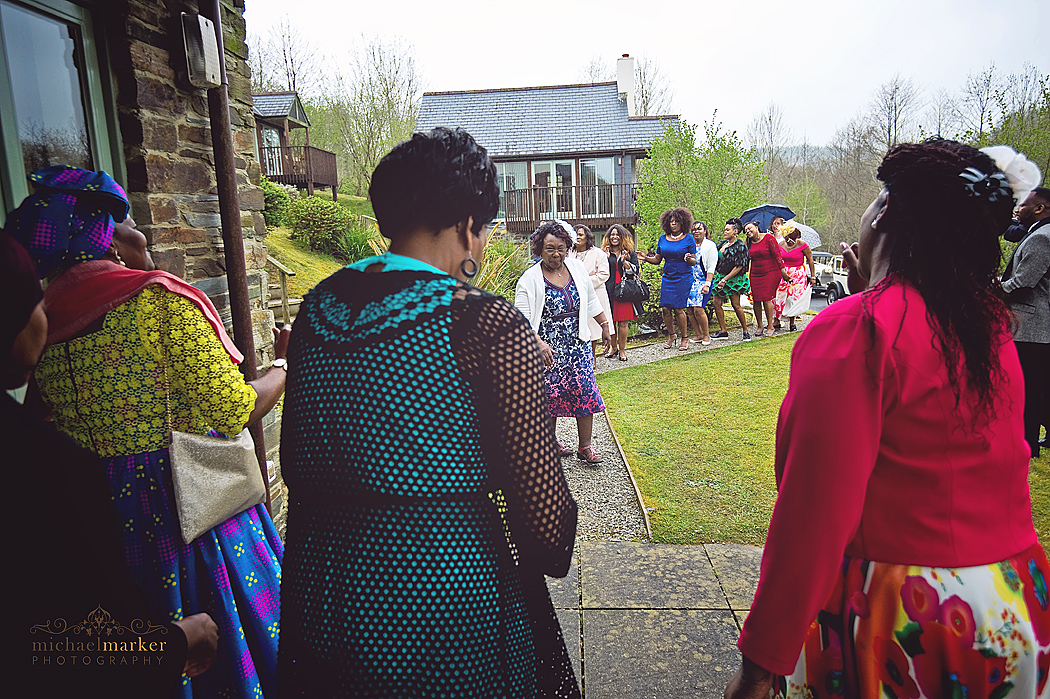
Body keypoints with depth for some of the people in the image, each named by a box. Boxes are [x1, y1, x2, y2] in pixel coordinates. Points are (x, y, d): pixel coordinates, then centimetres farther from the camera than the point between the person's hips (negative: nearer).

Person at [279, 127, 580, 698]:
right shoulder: (491, 329, -20)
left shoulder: (315, 309, -1)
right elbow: (541, 504, -19)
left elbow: (294, 465, 8)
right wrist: (549, 558, 2)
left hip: (318, 586, 6)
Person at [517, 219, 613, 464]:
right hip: (547, 349, -4)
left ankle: (585, 446, 13)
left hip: (578, 345, 4)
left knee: (585, 391, 1)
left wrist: (605, 325, 19)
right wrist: (538, 343, -30)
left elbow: (591, 300, 16)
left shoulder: (576, 267, 3)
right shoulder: (529, 280, -12)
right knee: (550, 395, 6)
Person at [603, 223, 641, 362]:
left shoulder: (630, 253, 11)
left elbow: (636, 270, 3)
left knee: (623, 322, -4)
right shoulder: (604, 253, 13)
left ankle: (622, 349, 5)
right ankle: (613, 348, 15)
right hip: (609, 292, 1)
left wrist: (624, 262, -10)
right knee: (610, 321, 1)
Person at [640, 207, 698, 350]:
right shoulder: (663, 239, 8)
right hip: (667, 277, 4)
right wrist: (646, 258, -5)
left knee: (678, 309, -7)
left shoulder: (688, 239, -2)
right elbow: (657, 259, 12)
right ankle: (671, 335, 20)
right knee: (665, 308, -1)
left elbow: (694, 262, -2)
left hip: (683, 278, -4)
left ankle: (685, 337, 12)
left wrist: (688, 259, -24)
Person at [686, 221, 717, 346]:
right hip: (690, 281, 5)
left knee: (698, 309, -16)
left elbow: (711, 267, -6)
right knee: (690, 309, -2)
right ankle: (699, 335, 11)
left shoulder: (710, 245, 0)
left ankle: (706, 335, 1)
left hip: (702, 281, -5)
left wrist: (707, 284, -15)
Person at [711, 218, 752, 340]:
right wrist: (722, 249, -1)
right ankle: (723, 331, 9)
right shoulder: (724, 244, 11)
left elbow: (739, 266, -15)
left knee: (736, 305, -4)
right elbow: (716, 260, 16)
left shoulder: (740, 246, -11)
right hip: (721, 277, 7)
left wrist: (725, 279, -18)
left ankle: (745, 331, 10)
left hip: (734, 279, -7)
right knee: (717, 303, 1)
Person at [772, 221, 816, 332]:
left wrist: (812, 276, -6)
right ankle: (777, 321, 1)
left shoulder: (802, 245, -8)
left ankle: (792, 323, 3)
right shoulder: (781, 245, 4)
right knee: (779, 296, -5)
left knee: (794, 297, -5)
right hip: (783, 274, 3)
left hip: (798, 275, -3)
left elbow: (810, 261, -4)